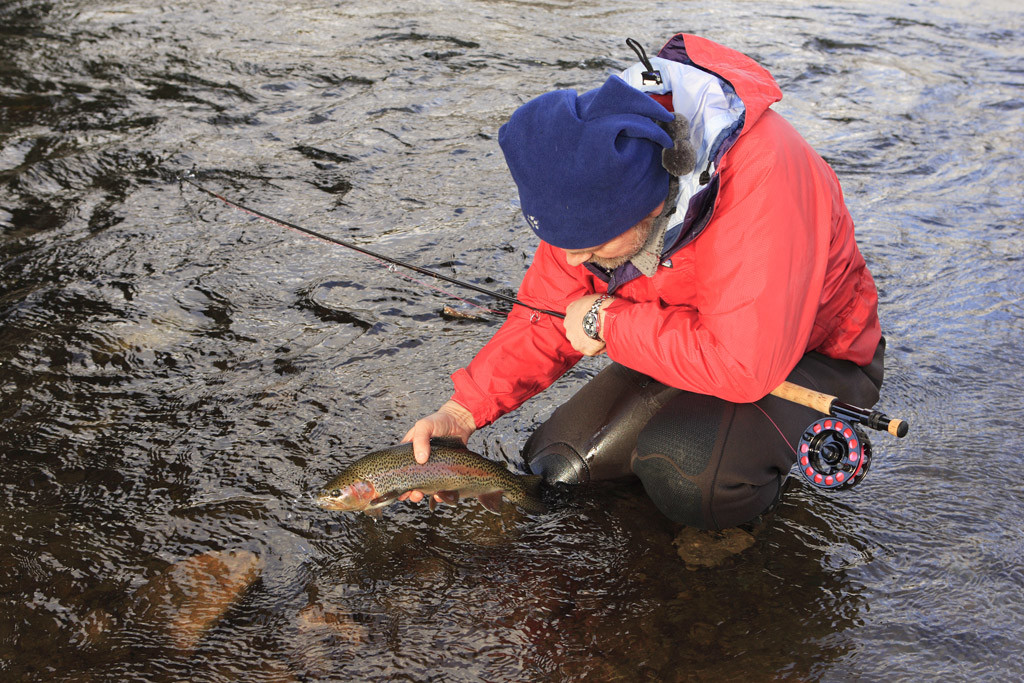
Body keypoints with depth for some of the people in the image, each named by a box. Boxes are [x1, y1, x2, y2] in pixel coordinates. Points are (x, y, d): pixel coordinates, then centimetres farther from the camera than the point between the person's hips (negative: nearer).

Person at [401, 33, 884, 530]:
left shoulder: (761, 175, -38)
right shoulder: (597, 192, -15)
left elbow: (743, 365, -41)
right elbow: (550, 311, -2)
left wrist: (608, 322, -28)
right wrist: (462, 412, -14)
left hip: (812, 358, -6)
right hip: (680, 345, 7)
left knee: (686, 472, -33)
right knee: (553, 465, 0)